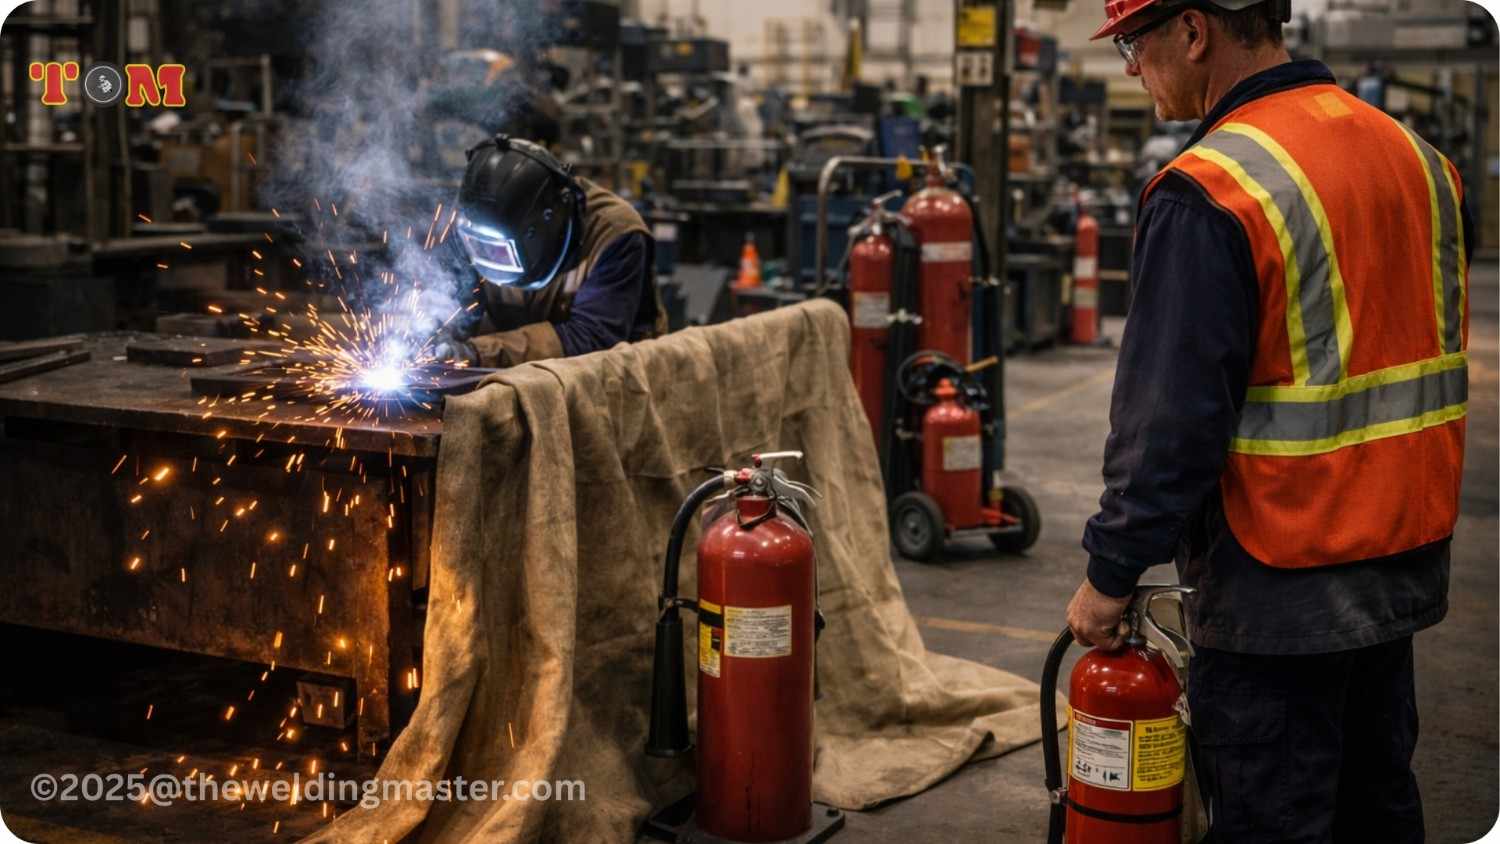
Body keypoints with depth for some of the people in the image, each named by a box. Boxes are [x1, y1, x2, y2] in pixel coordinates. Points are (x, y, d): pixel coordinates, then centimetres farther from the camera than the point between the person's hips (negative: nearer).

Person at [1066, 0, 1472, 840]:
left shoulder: (1207, 194, -20)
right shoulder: (1417, 156, 6)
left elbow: (1171, 419, -21)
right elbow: (1434, 352, 13)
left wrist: (1111, 575, -11)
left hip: (1281, 587, -8)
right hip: (1407, 560, 8)